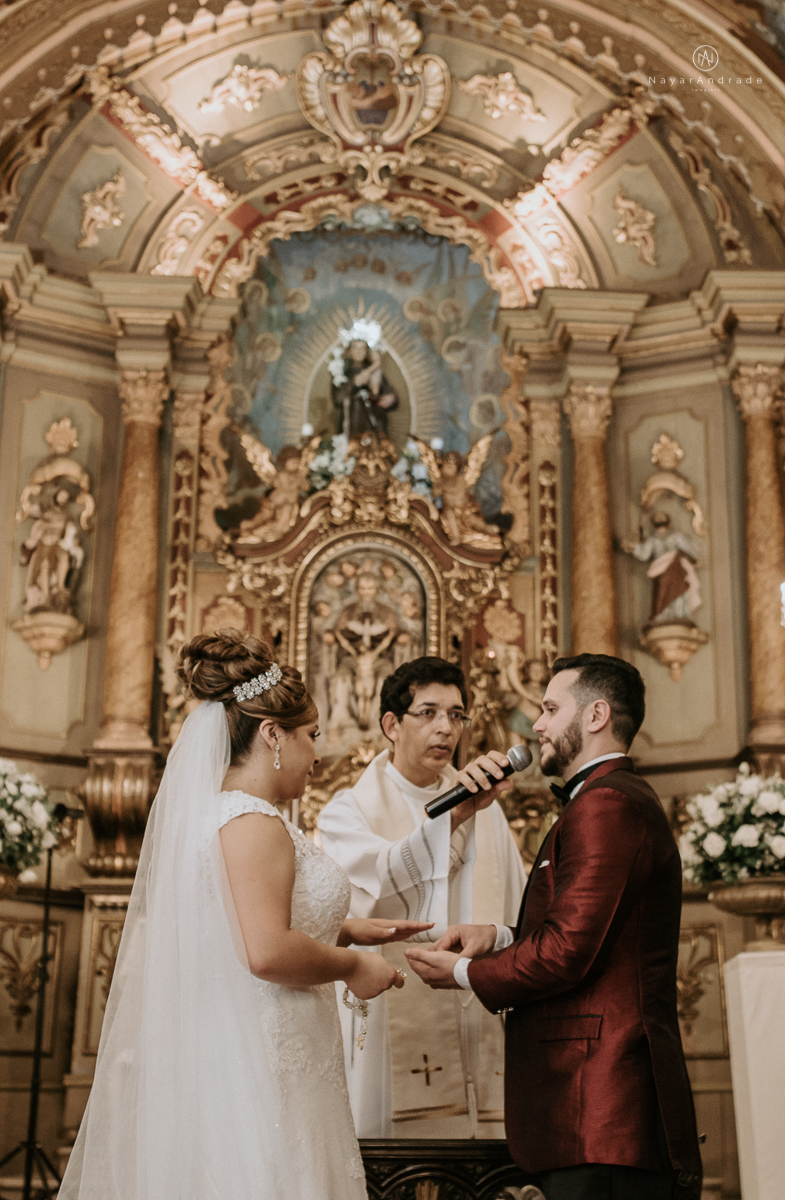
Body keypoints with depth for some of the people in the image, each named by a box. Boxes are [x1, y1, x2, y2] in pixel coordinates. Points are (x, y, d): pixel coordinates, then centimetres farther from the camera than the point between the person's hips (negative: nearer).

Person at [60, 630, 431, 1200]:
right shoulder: (254, 824, -17)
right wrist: (354, 967, -12)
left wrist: (348, 930, 18)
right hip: (259, 1066, -10)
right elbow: (267, 953, -27)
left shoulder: (210, 811, 13)